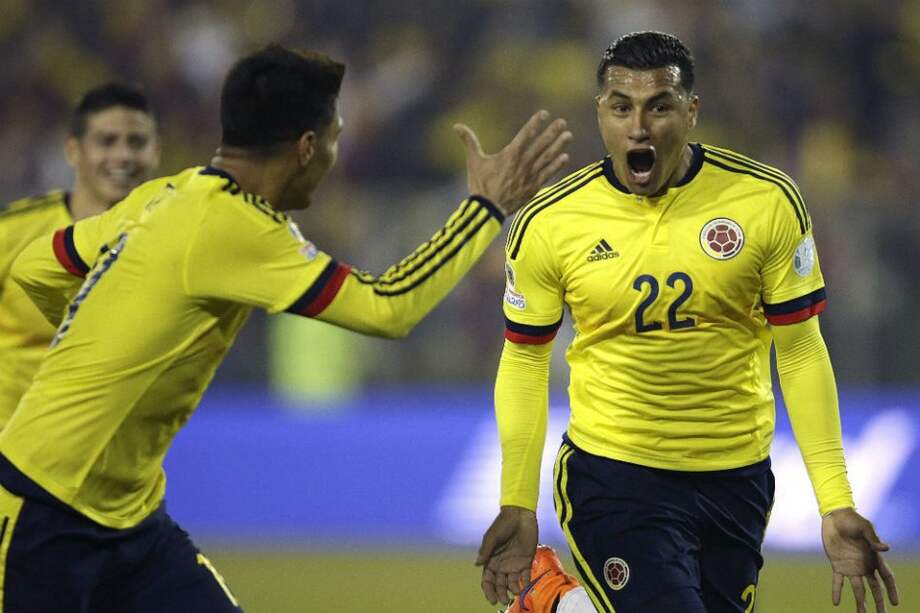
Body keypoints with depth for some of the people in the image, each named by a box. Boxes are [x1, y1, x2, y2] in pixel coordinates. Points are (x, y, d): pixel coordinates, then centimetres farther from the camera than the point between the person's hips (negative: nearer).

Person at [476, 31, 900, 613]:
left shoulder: (768, 200, -7)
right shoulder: (548, 225, -8)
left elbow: (800, 352, -2)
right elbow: (525, 362, 4)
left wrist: (837, 503, -6)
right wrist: (517, 505, 0)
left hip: (738, 478, 3)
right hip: (612, 475, -3)